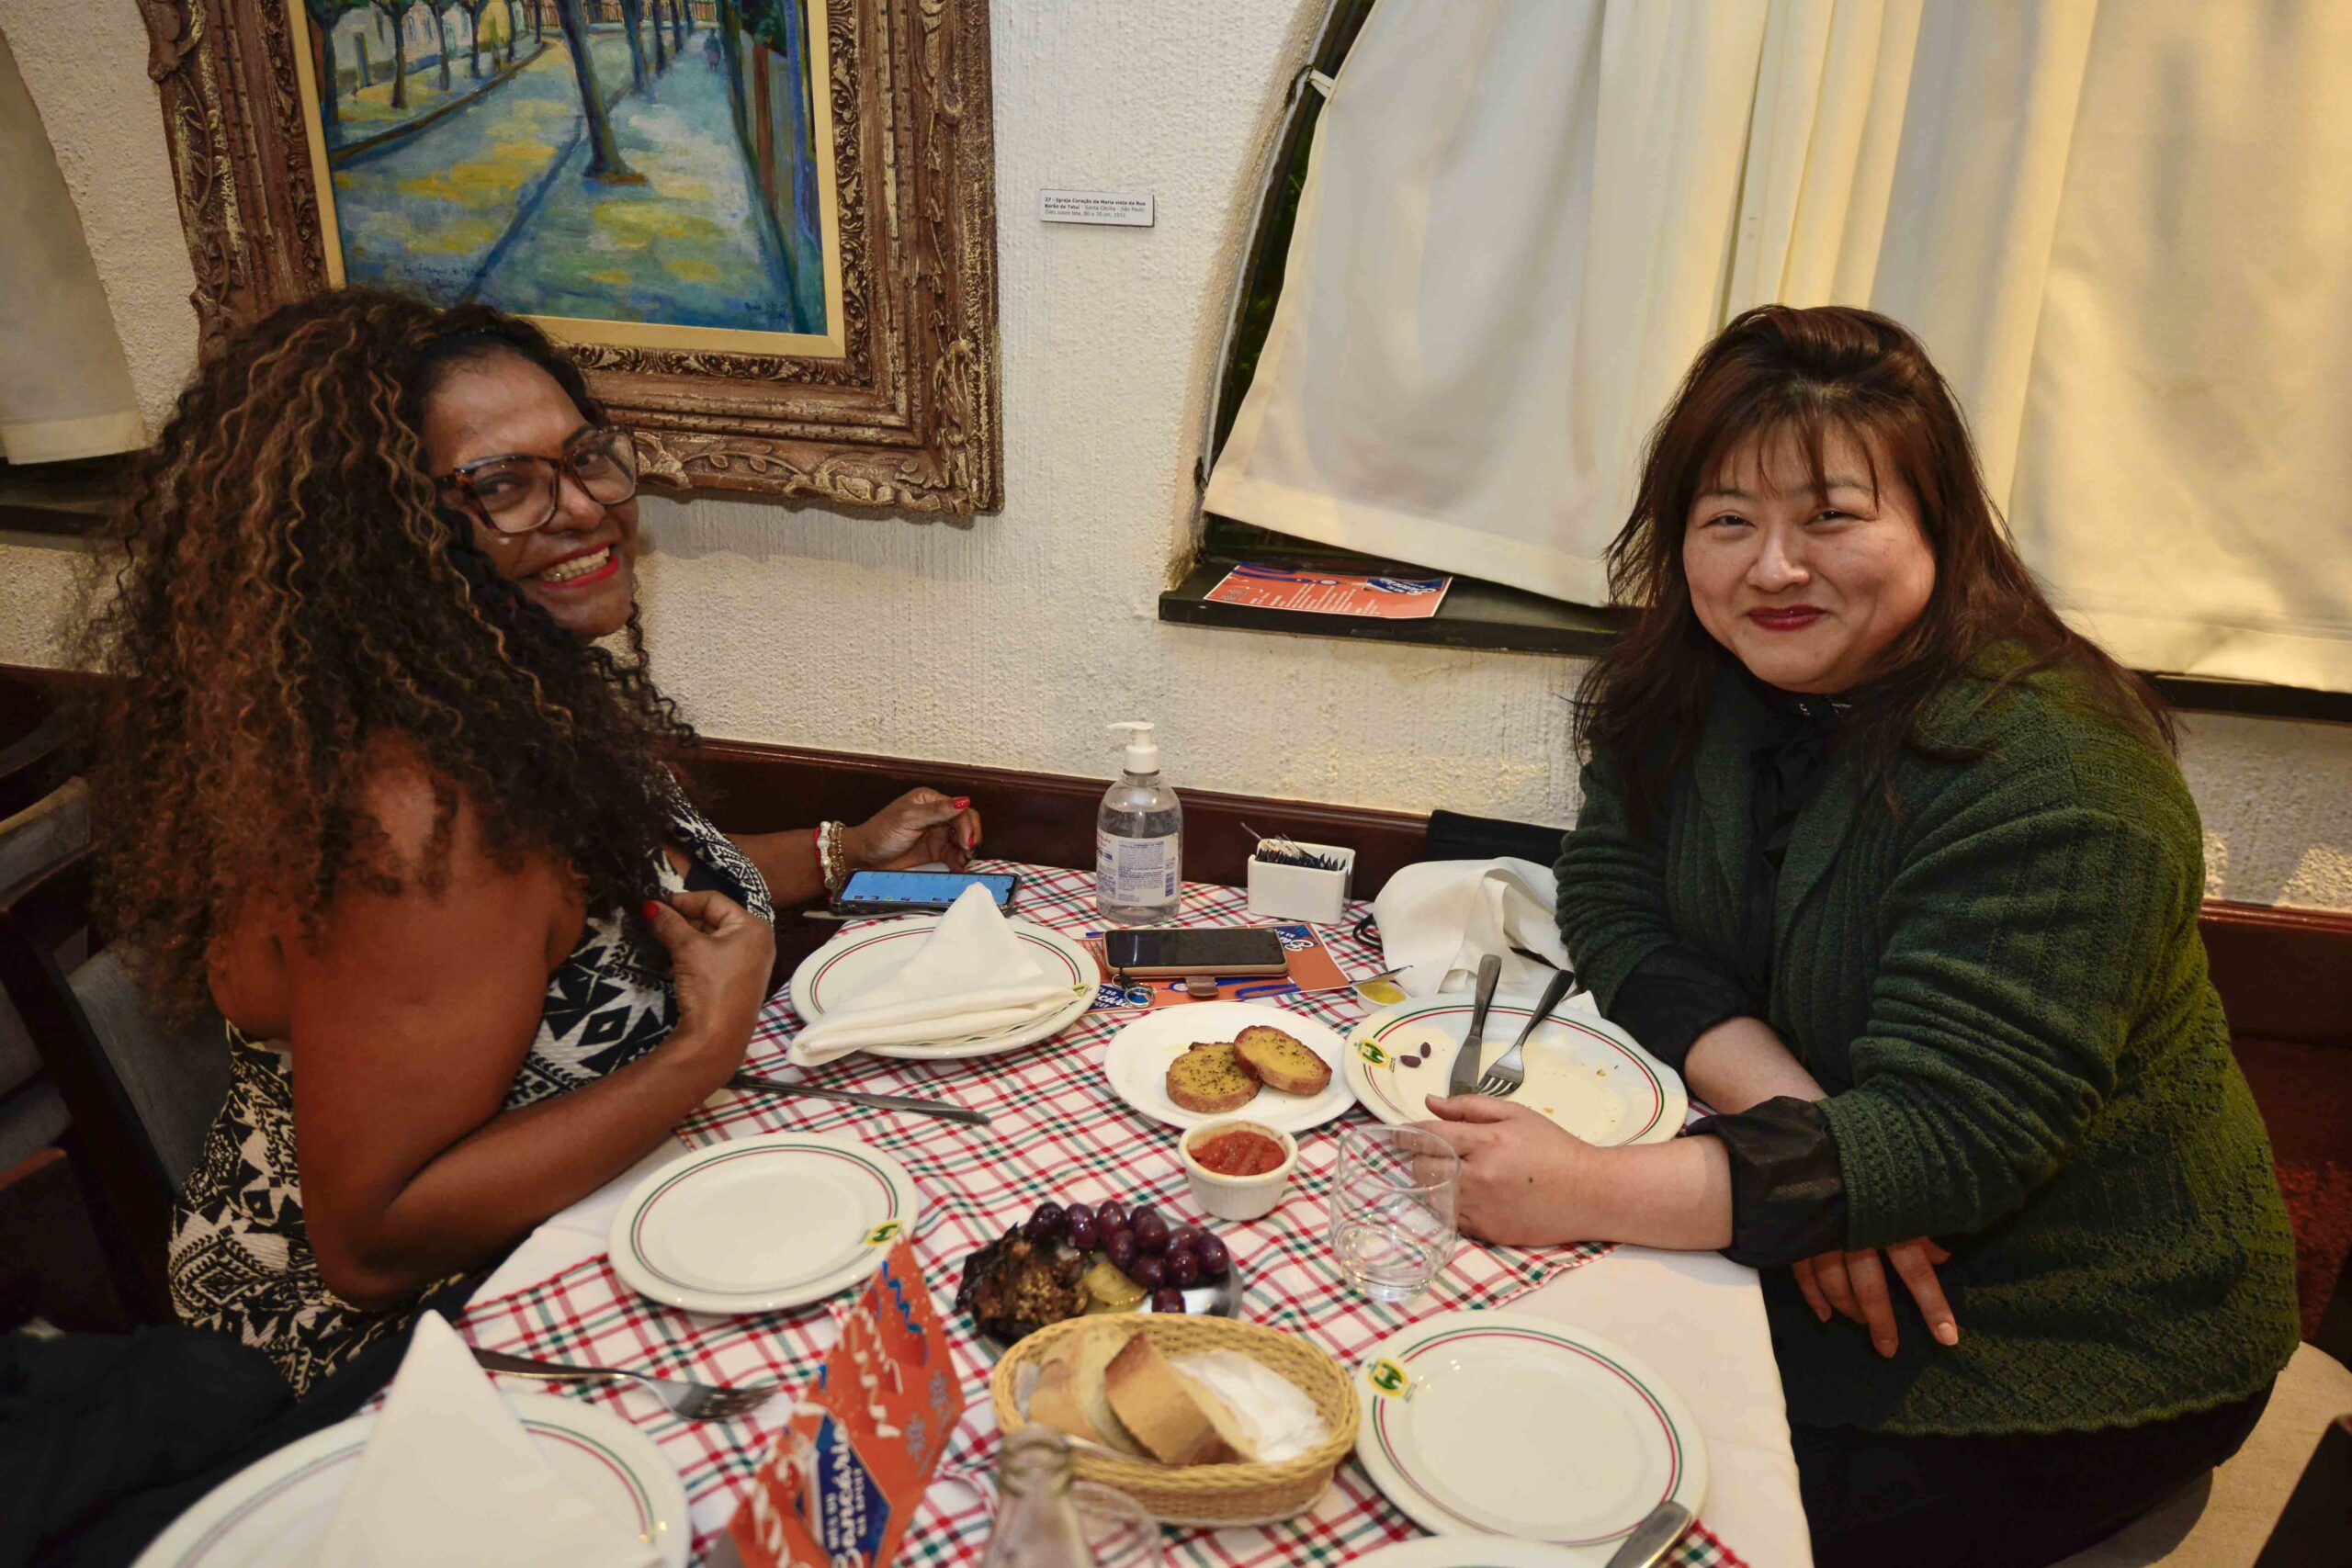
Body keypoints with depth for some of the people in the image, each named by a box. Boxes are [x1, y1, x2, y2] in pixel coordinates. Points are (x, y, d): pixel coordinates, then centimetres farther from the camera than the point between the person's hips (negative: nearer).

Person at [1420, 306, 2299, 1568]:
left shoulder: (2047, 777, -27)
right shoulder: (1699, 682, -5)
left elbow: (1950, 1136, -30)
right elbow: (1615, 906, -8)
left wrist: (1594, 1192, -38)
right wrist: (1794, 1118, -24)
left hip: (2074, 1336, -5)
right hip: (1818, 1266, 6)